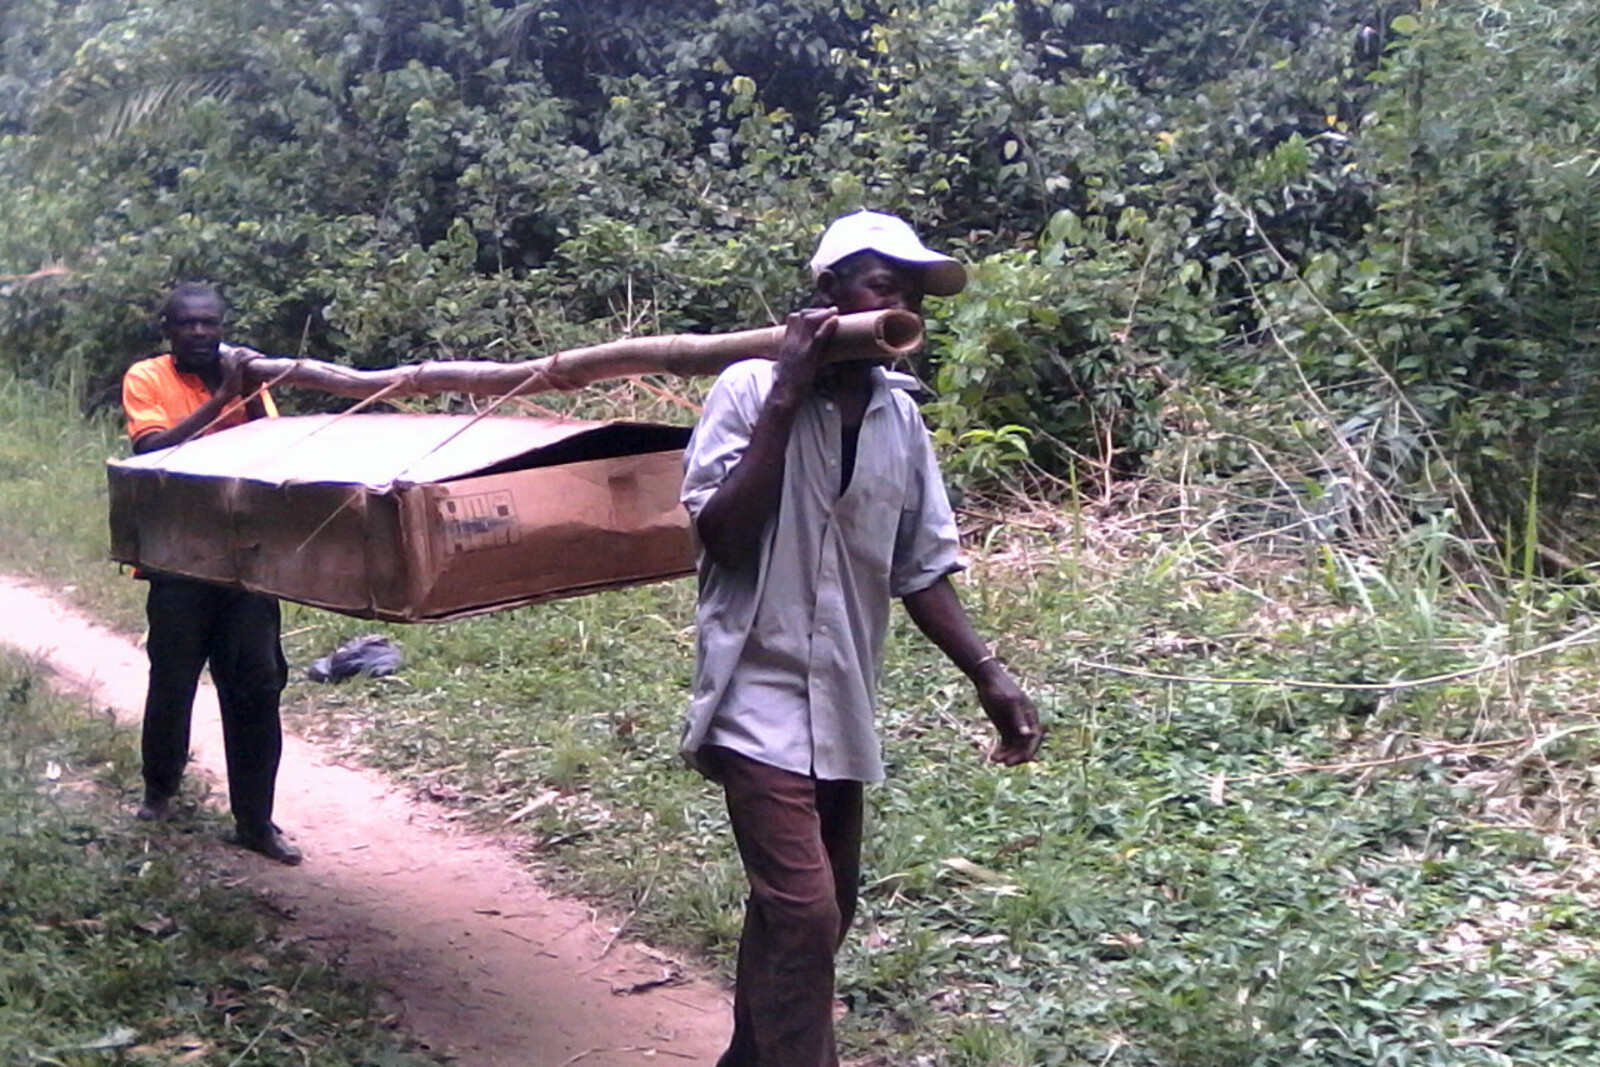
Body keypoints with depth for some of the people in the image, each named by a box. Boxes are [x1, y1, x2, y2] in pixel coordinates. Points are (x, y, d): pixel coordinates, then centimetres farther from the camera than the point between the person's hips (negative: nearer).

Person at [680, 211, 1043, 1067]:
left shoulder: (901, 418, 6)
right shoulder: (751, 388, -9)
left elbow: (921, 567, 10)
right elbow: (720, 533, -18)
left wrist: (988, 676, 3)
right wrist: (786, 398, -19)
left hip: (842, 707, 7)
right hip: (761, 699, -6)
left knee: (819, 909, 17)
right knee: (803, 914, -13)